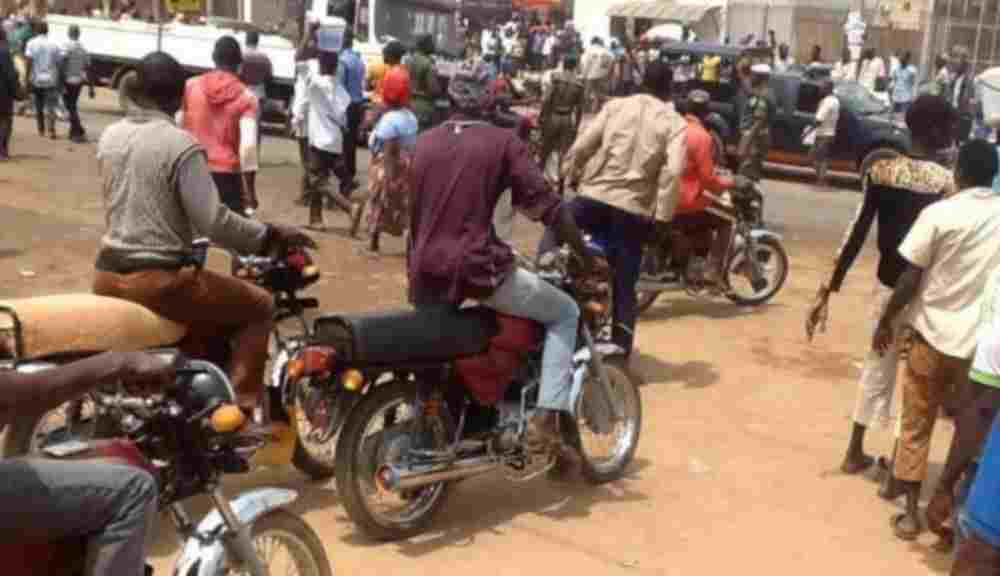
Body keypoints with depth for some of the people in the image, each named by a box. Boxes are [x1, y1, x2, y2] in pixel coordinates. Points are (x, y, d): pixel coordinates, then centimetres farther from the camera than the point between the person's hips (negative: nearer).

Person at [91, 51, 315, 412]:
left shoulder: (109, 136, 6)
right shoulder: (182, 145, -15)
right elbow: (213, 222, -20)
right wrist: (271, 235, -9)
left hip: (107, 276, 8)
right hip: (156, 281, -8)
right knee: (259, 306, 6)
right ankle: (239, 409, 0)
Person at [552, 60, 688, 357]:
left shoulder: (616, 106, 8)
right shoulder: (675, 123, 4)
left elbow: (581, 145, 2)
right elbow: (672, 172, -11)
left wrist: (568, 177, 16)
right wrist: (662, 217, -8)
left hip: (594, 196, 0)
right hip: (635, 209, 0)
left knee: (552, 240, 25)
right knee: (624, 285, 9)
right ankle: (620, 350, 11)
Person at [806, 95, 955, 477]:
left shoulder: (880, 169, -3)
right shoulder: (947, 181, -16)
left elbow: (856, 233, -5)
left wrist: (828, 291, -1)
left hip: (886, 283, 4)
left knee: (877, 365, 20)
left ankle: (855, 453, 30)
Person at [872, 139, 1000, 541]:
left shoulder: (940, 213, -10)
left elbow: (910, 278, -10)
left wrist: (885, 323, 2)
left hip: (931, 334, -2)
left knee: (916, 426, 10)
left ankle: (911, 512, 11)